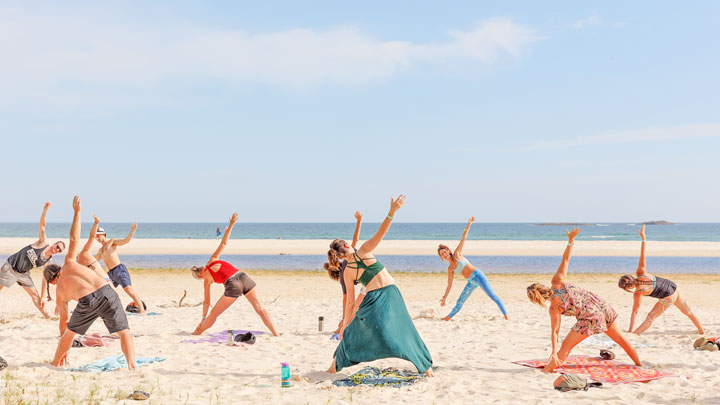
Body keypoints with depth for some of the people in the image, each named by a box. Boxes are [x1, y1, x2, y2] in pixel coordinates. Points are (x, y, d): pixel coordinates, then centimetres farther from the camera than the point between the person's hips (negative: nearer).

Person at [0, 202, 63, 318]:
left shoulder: (48, 262, -2)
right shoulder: (43, 243, -14)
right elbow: (41, 226, -22)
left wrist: (42, 297, -1)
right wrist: (45, 210, -36)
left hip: (23, 274, 5)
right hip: (10, 267, -5)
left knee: (35, 294, 1)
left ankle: (47, 316, 10)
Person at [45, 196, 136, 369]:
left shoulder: (59, 292, 25)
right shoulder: (69, 264, 25)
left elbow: (63, 321, 30)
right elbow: (74, 239, 20)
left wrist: (63, 350, 41)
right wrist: (77, 212, 28)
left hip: (87, 302, 1)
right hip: (106, 292, -1)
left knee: (69, 332, 28)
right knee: (124, 332, 0)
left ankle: (55, 363, 43)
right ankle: (132, 364, -19)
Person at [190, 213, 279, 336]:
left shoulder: (207, 281, 19)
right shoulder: (212, 260, 21)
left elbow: (206, 302, 22)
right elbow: (224, 243, 15)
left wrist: (203, 319, 31)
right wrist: (231, 225, 20)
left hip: (233, 286, -2)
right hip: (244, 278, 2)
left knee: (214, 314, 16)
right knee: (260, 308, 3)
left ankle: (197, 333, 29)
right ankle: (276, 334, -5)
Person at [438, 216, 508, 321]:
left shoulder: (457, 253, 1)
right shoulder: (450, 269, 12)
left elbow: (463, 238, -3)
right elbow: (449, 285, 17)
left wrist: (468, 225, -8)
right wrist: (444, 297, 16)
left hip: (477, 275, -6)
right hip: (471, 282, 6)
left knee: (492, 295, -13)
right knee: (459, 302, 13)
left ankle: (505, 314, -17)